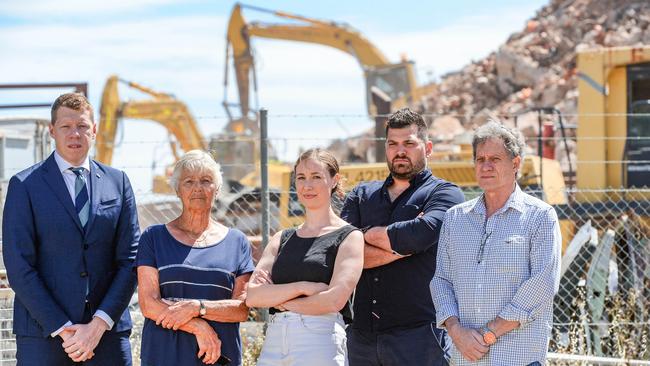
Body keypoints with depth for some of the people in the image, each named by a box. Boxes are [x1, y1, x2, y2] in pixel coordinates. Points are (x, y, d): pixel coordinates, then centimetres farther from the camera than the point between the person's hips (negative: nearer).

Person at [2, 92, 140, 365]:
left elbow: (130, 260, 6)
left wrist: (99, 325, -6)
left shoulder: (117, 182, 11)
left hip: (107, 332, 2)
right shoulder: (25, 186, 2)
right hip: (43, 336, -2)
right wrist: (62, 329, -11)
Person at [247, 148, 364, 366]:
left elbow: (334, 300, -10)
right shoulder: (281, 240, 17)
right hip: (273, 342, 4)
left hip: (320, 343, -4)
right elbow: (252, 296, 5)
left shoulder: (349, 237, 3)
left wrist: (276, 297, 0)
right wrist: (302, 287, -9)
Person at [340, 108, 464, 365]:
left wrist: (370, 234, -1)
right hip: (362, 333, 4)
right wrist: (402, 246, -9)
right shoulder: (361, 196, 16)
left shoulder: (444, 194, 4)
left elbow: (422, 233, -17)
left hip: (418, 333, -4)